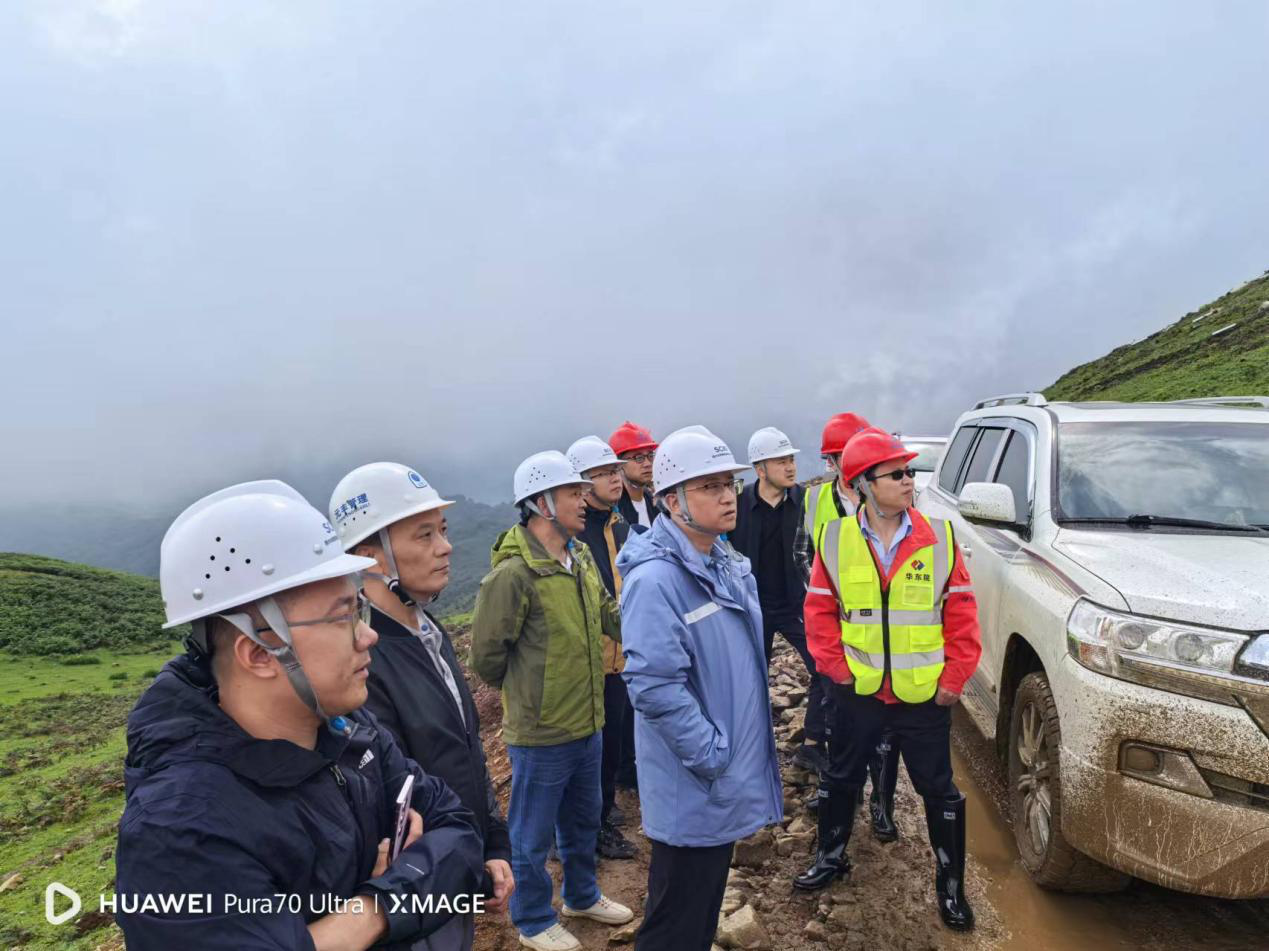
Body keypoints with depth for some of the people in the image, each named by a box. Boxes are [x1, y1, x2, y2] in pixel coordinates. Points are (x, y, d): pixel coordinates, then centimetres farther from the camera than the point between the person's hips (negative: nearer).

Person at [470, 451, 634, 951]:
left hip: (586, 724, 7)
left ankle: (582, 895, 49)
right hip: (540, 732, -7)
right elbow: (488, 655, -16)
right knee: (533, 833, 14)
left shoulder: (581, 559, -1)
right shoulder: (513, 574, -24)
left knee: (583, 820, 26)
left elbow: (609, 616, 10)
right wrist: (524, 691, -1)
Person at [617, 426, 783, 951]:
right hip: (694, 789, -8)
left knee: (705, 909, 25)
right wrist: (714, 756, -22)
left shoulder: (729, 564, 5)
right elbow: (654, 687, -30)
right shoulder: (655, 580, -25)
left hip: (724, 782, 9)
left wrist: (732, 753, 14)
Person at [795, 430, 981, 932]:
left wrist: (954, 677, -6)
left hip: (924, 695, -1)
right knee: (840, 777, 18)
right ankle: (831, 856, 42)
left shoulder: (939, 537, -8)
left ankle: (950, 884, 33)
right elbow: (820, 611, 1)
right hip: (857, 691, 1)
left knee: (939, 789, 12)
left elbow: (961, 612, -4)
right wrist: (835, 666, -5)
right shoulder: (835, 540, -7)